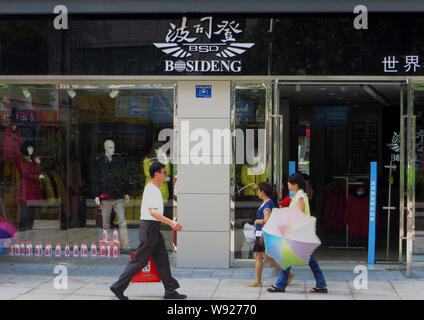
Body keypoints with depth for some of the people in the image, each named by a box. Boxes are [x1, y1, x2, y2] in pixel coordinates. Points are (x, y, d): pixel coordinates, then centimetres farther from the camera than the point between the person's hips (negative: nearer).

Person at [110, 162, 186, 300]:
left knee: (162, 260, 8)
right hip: (149, 228, -10)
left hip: (154, 229, 10)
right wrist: (171, 222, -27)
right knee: (140, 261, -4)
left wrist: (171, 224, 21)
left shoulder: (155, 190, 16)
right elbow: (152, 212, -26)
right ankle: (118, 287, 4)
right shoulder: (151, 190, -16)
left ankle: (170, 291, 10)